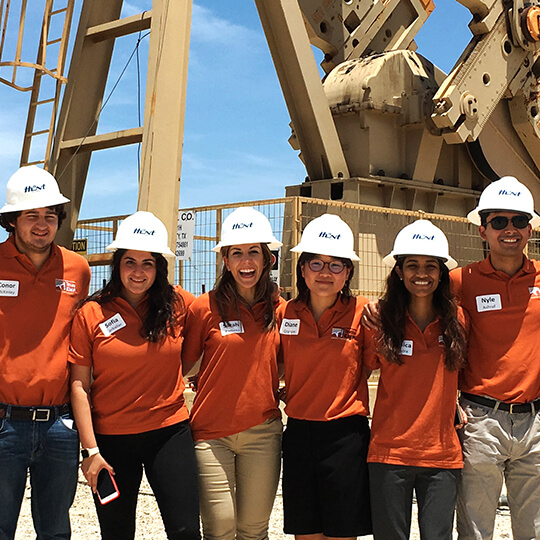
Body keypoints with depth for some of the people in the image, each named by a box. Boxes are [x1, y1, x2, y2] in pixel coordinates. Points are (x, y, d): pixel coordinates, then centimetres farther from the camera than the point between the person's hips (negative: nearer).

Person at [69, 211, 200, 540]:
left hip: (170, 432, 0)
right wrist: (90, 450, -7)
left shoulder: (178, 305, -2)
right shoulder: (92, 313, -5)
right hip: (111, 438, 0)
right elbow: (80, 386, -4)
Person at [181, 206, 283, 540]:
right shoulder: (206, 308, -5)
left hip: (263, 433, 3)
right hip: (212, 432, -2)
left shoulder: (279, 309, 4)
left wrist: (283, 392, 3)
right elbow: (182, 365, 4)